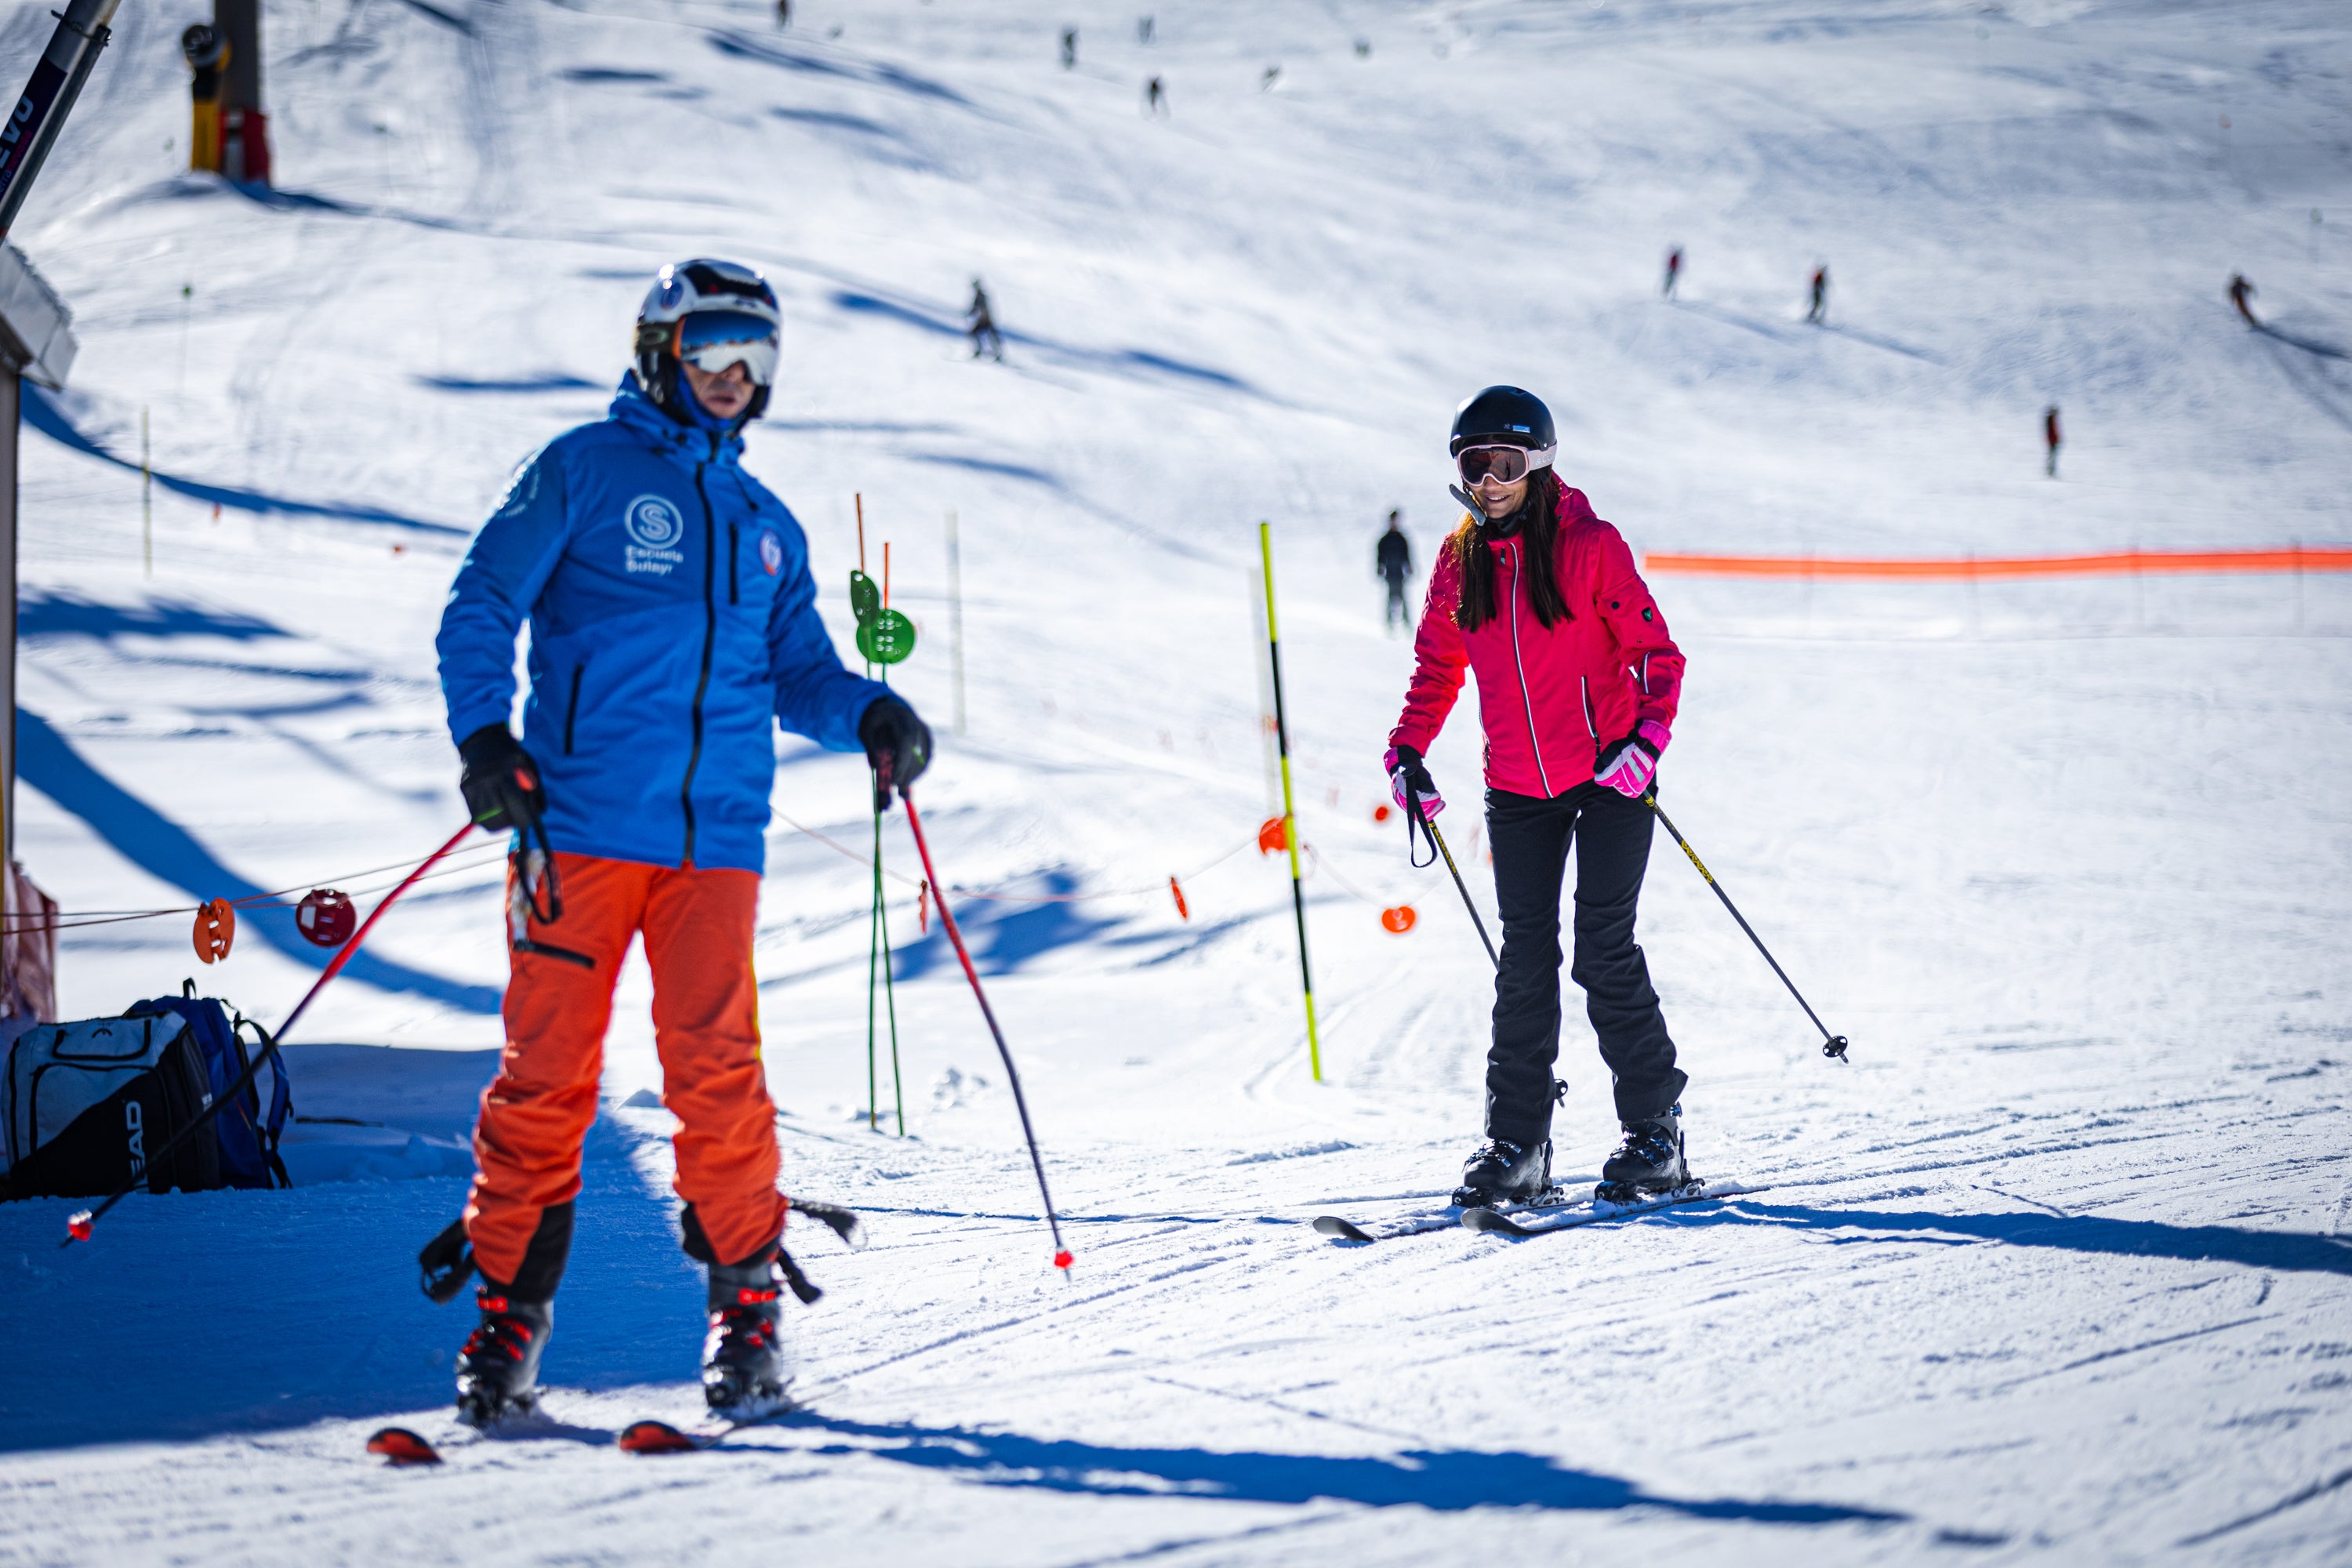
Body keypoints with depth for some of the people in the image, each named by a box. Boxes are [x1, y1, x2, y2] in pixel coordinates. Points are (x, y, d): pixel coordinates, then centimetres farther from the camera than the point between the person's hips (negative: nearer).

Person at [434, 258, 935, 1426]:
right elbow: (481, 606, 3)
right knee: (547, 1070, -3)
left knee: (715, 1066, -10)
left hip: (718, 836, 3)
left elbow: (799, 670, 23)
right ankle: (509, 1311, 7)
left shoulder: (766, 525, 23)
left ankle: (746, 1306, 0)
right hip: (579, 818, -3)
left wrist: (868, 715, 2)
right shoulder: (583, 471, 7)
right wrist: (483, 734, -11)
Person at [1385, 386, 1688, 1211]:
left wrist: (1648, 738, -21)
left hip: (1608, 771, -4)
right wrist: (1409, 750, 4)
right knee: (1524, 959, 3)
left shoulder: (1589, 546, -10)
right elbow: (1438, 665, 17)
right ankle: (1516, 1144, 6)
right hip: (1518, 787, 4)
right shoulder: (1460, 561, 4)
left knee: (1604, 951, -7)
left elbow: (1655, 651, -7)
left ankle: (1654, 1129, 4)